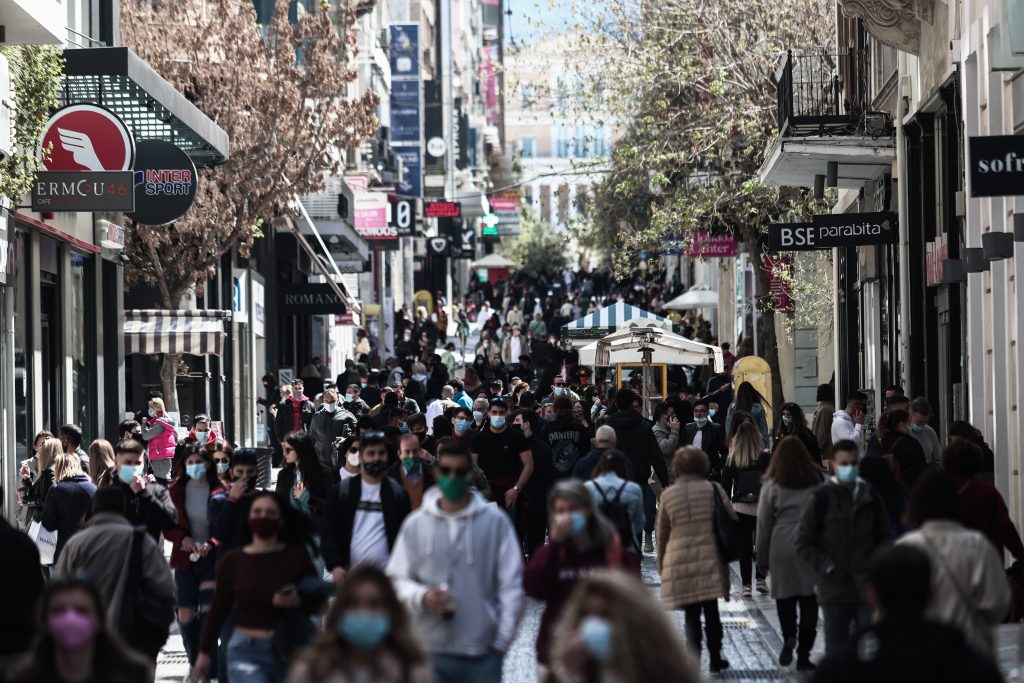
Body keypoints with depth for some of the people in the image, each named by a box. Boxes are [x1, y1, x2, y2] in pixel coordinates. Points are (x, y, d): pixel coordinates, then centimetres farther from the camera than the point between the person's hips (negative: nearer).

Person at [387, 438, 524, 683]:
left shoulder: (495, 521, -2)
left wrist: (502, 639, -5)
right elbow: (397, 578, 5)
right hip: (432, 649, 1)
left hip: (483, 651, -1)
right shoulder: (416, 523, 2)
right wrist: (422, 596, -15)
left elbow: (511, 583, -1)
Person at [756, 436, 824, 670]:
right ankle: (803, 655, 6)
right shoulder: (817, 481, 2)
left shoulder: (772, 486, 1)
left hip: (782, 547, -1)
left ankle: (789, 636, -8)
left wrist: (762, 559, 13)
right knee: (809, 599, 5)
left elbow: (764, 524, 5)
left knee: (785, 595, 14)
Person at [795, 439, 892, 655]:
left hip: (868, 588, 2)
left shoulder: (871, 498, 7)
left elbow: (885, 536, 16)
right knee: (836, 647, 6)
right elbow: (803, 544, -1)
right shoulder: (821, 499, -3)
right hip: (835, 589, -2)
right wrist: (827, 567, -11)